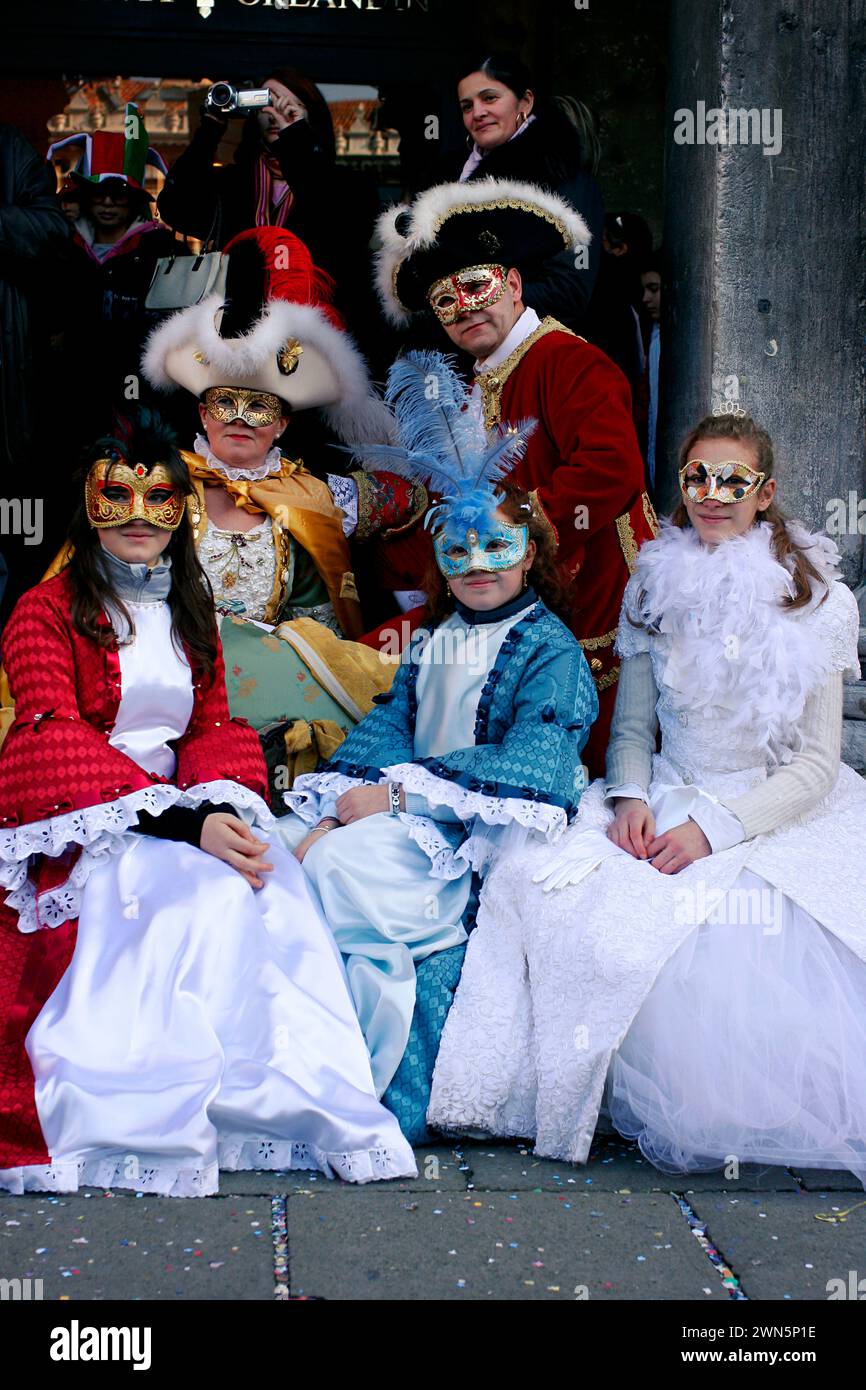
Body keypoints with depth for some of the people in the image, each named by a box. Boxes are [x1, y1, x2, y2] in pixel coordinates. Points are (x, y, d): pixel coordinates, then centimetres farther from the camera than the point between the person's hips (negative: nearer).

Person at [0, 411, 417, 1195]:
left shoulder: (189, 614, 18)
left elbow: (214, 729, 12)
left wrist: (221, 807, -14)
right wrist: (180, 821, -25)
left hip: (175, 810, 5)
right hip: (74, 828, -5)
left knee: (270, 888, -26)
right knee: (204, 894, -33)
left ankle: (297, 1100, -23)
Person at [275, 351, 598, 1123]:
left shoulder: (550, 648, -1)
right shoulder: (432, 641, 19)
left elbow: (529, 762, -13)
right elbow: (388, 726, 8)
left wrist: (400, 793, -18)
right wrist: (336, 814, -12)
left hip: (483, 828, -6)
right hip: (405, 811, 6)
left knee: (346, 861, -30)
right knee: (280, 846, -18)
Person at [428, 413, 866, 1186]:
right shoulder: (655, 588, 11)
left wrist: (713, 828, -16)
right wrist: (631, 796, -8)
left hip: (779, 817, -3)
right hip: (665, 803, 4)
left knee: (735, 948, -34)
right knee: (545, 884, -26)